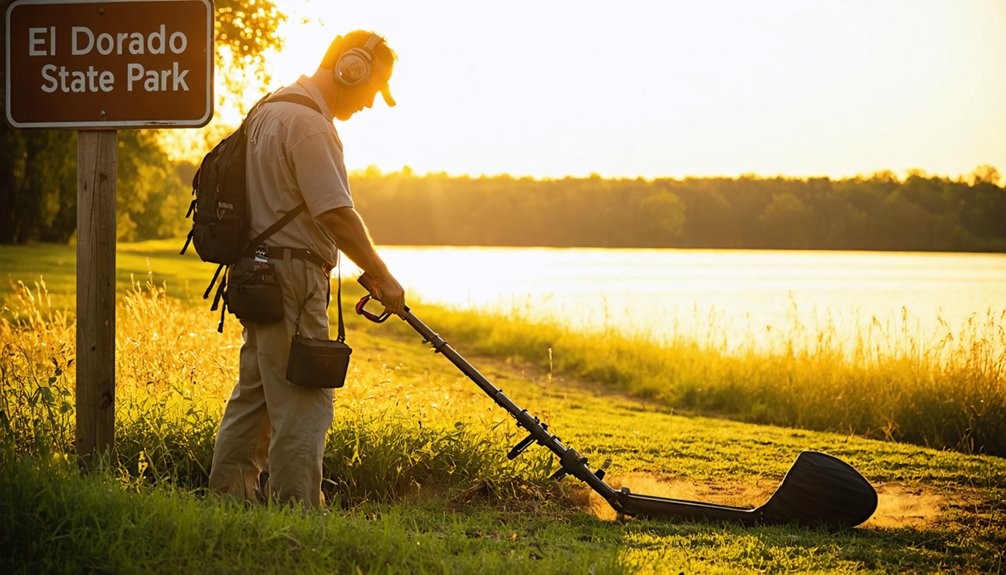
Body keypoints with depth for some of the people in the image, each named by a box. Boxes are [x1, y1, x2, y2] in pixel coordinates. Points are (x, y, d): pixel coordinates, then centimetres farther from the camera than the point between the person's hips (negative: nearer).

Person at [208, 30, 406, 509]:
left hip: (259, 275, 11)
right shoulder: (308, 123, -17)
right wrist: (382, 277, -13)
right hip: (291, 277, -11)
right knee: (303, 402, -8)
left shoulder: (270, 109, 16)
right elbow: (337, 215, -21)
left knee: (254, 392, 16)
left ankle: (227, 494, 23)